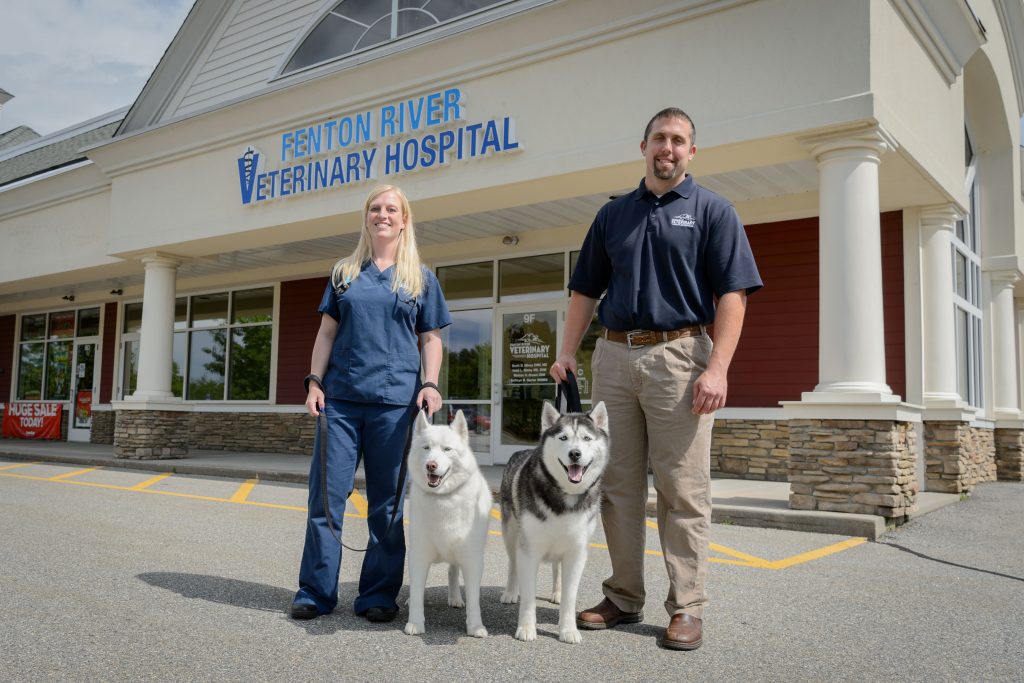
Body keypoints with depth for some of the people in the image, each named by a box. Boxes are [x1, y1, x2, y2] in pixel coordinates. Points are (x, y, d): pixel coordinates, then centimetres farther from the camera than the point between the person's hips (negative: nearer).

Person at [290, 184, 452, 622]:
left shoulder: (421, 278, 12)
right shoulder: (344, 274, 15)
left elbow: (430, 338, 9)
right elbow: (327, 332, 12)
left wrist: (430, 384, -7)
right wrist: (314, 381, 1)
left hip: (396, 400, -1)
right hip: (341, 397, 2)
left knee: (387, 503, 3)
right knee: (326, 493, 0)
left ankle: (378, 595, 13)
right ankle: (316, 591, 11)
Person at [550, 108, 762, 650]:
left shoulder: (713, 211, 5)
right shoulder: (613, 215, 17)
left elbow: (732, 294, -4)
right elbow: (585, 291, 17)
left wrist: (717, 368, -16)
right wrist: (567, 353, 6)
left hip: (679, 355, -4)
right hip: (614, 356, 4)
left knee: (683, 491, -2)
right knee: (617, 485, 7)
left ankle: (686, 609, 8)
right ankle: (624, 598, 19)